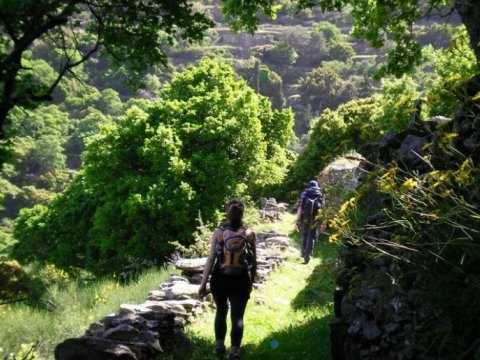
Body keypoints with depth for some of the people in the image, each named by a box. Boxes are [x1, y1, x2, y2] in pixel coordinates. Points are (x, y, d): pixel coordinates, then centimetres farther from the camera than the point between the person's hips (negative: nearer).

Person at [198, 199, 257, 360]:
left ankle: (219, 347, 31)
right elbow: (253, 262, 1)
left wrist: (203, 283, -2)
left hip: (220, 279, 2)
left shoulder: (218, 233, -5)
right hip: (240, 281, -1)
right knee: (237, 317, 7)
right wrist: (251, 283, 13)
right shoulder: (249, 234, -4)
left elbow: (211, 259, -7)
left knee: (221, 312, 22)